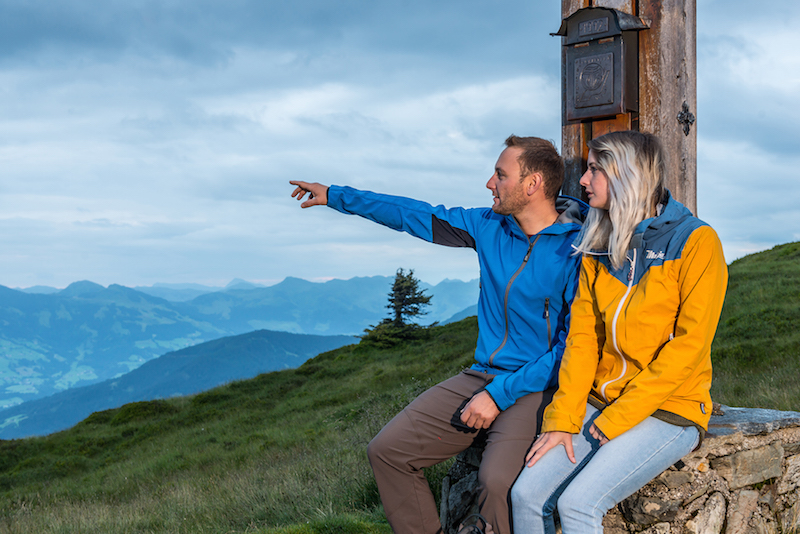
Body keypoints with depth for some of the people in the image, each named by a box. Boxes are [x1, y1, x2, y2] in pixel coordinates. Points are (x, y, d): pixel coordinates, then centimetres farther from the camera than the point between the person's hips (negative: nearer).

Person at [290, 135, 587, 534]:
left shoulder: (575, 250, -14)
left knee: (497, 482, -33)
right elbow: (415, 216, 16)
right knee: (387, 450, -2)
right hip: (481, 377, 7)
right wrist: (334, 196, 22)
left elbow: (573, 345, -16)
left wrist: (499, 395, -18)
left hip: (537, 391, -7)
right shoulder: (489, 226, 6)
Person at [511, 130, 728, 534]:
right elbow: (582, 338, 6)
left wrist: (618, 418, -17)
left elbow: (689, 346, -15)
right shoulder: (598, 246, 10)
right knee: (526, 494, -13)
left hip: (668, 412, -6)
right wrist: (562, 420, -5)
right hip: (600, 404, 6)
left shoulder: (696, 242, -10)